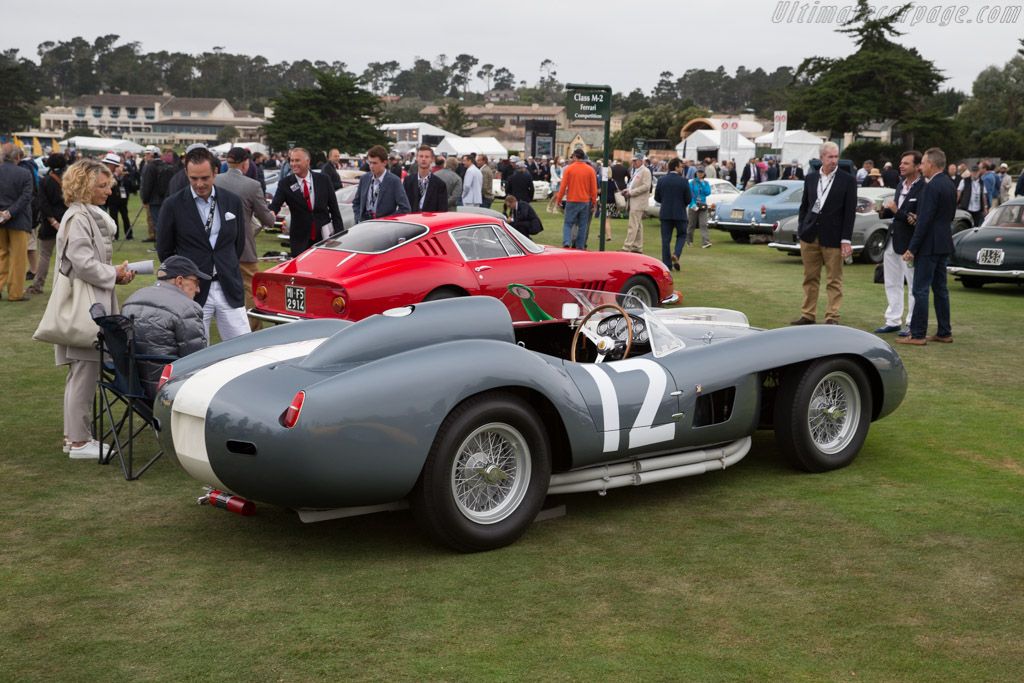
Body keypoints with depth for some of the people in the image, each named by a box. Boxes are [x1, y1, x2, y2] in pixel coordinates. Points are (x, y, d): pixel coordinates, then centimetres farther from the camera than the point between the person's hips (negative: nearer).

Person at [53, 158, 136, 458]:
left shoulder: (93, 216, 17)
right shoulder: (77, 218, -15)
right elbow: (83, 264, -23)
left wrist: (117, 272, 7)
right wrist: (114, 275, -10)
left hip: (93, 304, 11)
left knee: (81, 373, 16)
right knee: (85, 371, -6)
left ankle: (74, 434, 25)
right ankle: (79, 442, 0)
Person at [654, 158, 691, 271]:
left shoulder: (661, 181, -1)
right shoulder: (683, 181, -9)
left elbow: (657, 198, 3)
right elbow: (688, 199, -6)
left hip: (665, 214, 2)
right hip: (680, 214, -2)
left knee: (666, 239, 6)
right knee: (681, 235, 16)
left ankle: (667, 264, 5)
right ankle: (676, 254, -8)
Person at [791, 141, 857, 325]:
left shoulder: (847, 181, -2)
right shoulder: (810, 178, 9)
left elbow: (850, 212, -4)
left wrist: (846, 240, -9)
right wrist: (801, 231, 7)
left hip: (833, 238, -3)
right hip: (810, 235, 3)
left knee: (834, 280, 1)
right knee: (810, 278, 9)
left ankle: (832, 317, 6)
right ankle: (808, 315, 17)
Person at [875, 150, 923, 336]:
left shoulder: (923, 189, -16)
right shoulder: (901, 184, 11)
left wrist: (896, 211, -23)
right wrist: (885, 211, 0)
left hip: (908, 243, -9)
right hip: (892, 240, 9)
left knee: (913, 286, 3)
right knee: (892, 284, 15)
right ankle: (893, 321, 24)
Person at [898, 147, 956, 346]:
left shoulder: (932, 187, -17)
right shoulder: (950, 186, 13)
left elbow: (925, 220, -20)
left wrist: (912, 249, -18)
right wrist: (917, 220, 13)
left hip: (929, 245, -10)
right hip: (944, 244, 10)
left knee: (920, 290, -6)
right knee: (940, 289, 14)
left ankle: (917, 335, -5)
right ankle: (944, 333, 18)